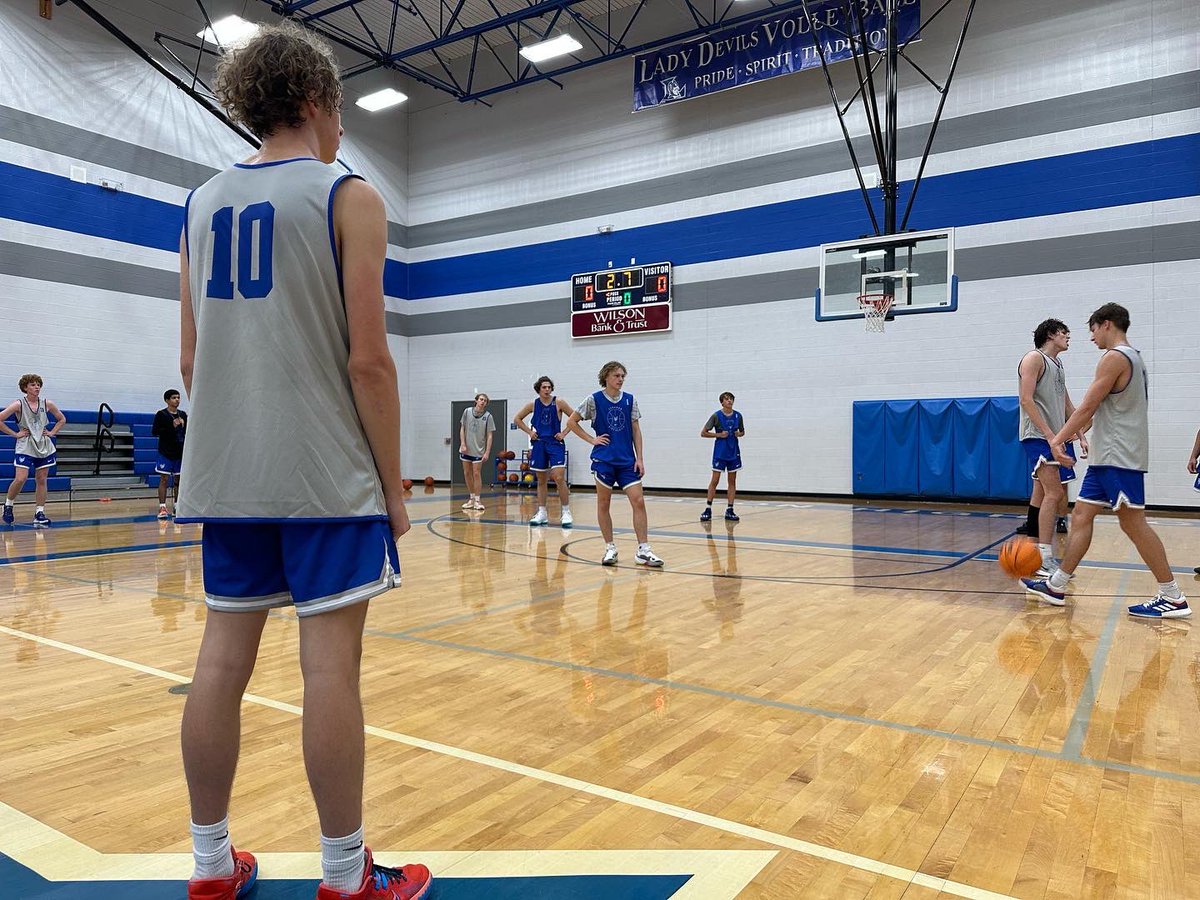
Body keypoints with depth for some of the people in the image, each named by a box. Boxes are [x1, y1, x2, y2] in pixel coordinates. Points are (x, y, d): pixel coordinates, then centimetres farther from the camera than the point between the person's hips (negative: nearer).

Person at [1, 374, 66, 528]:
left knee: (41, 480, 5)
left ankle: (39, 513, 9)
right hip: (25, 447, -4)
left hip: (44, 447, 4)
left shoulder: (46, 404, 5)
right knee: (20, 479, -13)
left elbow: (62, 419, 19)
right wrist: (14, 434, -9)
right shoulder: (19, 404, -6)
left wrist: (52, 432, 7)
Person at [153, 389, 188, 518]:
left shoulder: (183, 414, 9)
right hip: (166, 453, -4)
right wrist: (171, 427, -20)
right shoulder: (161, 414, -5)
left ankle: (177, 506, 16)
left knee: (178, 480, 8)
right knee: (164, 479, -4)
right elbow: (154, 431, -13)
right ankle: (162, 507, -3)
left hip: (180, 453, 5)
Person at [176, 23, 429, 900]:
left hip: (227, 475, 6)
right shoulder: (347, 195, -3)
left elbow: (192, 358, 13)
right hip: (328, 475, -6)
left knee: (224, 654, 10)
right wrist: (394, 486, -6)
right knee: (331, 662, -1)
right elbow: (367, 360, -11)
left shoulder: (201, 203, 14)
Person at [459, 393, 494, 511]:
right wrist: (463, 444, -4)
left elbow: (489, 436, -5)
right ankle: (471, 498, 21)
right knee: (467, 474, 8)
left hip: (478, 450, -3)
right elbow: (462, 429, 6)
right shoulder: (467, 412, 2)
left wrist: (487, 452, -11)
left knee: (476, 474, -5)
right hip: (466, 449, 3)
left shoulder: (488, 416, -4)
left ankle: (477, 500, 2)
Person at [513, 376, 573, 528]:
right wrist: (529, 432, 4)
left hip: (555, 443, -3)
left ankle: (566, 513, -6)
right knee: (541, 480, 9)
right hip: (539, 444, 3)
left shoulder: (558, 403, -3)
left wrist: (564, 433, -6)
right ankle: (541, 514, 17)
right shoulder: (533, 404, 4)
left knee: (559, 478, -13)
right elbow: (517, 419, 14)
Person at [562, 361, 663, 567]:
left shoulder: (629, 400, 6)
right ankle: (610, 548, 17)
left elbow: (636, 430, 8)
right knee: (604, 504, 4)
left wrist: (639, 458, 1)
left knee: (638, 502, -6)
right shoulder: (594, 400, -2)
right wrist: (591, 439, -3)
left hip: (627, 460, 2)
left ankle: (643, 550, -2)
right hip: (604, 459, -2)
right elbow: (571, 422, 4)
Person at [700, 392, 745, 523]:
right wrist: (719, 435, -14)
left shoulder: (738, 416, 4)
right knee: (715, 480, -4)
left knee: (732, 481, 5)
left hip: (734, 452, 4)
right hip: (720, 452, -4)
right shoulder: (716, 416, -6)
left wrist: (739, 434, -5)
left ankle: (730, 510, 10)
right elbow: (703, 433, -4)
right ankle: (708, 509, 3)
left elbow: (742, 432, 18)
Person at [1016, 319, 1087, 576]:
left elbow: (1067, 406, 26)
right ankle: (1044, 559, -19)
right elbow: (1026, 400, -15)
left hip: (1056, 438, 10)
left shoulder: (1058, 366, 22)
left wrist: (1081, 436, 18)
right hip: (1038, 437, -10)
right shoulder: (1035, 358, -5)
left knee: (1043, 496, 9)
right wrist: (1049, 434, -20)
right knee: (1054, 493, -17)